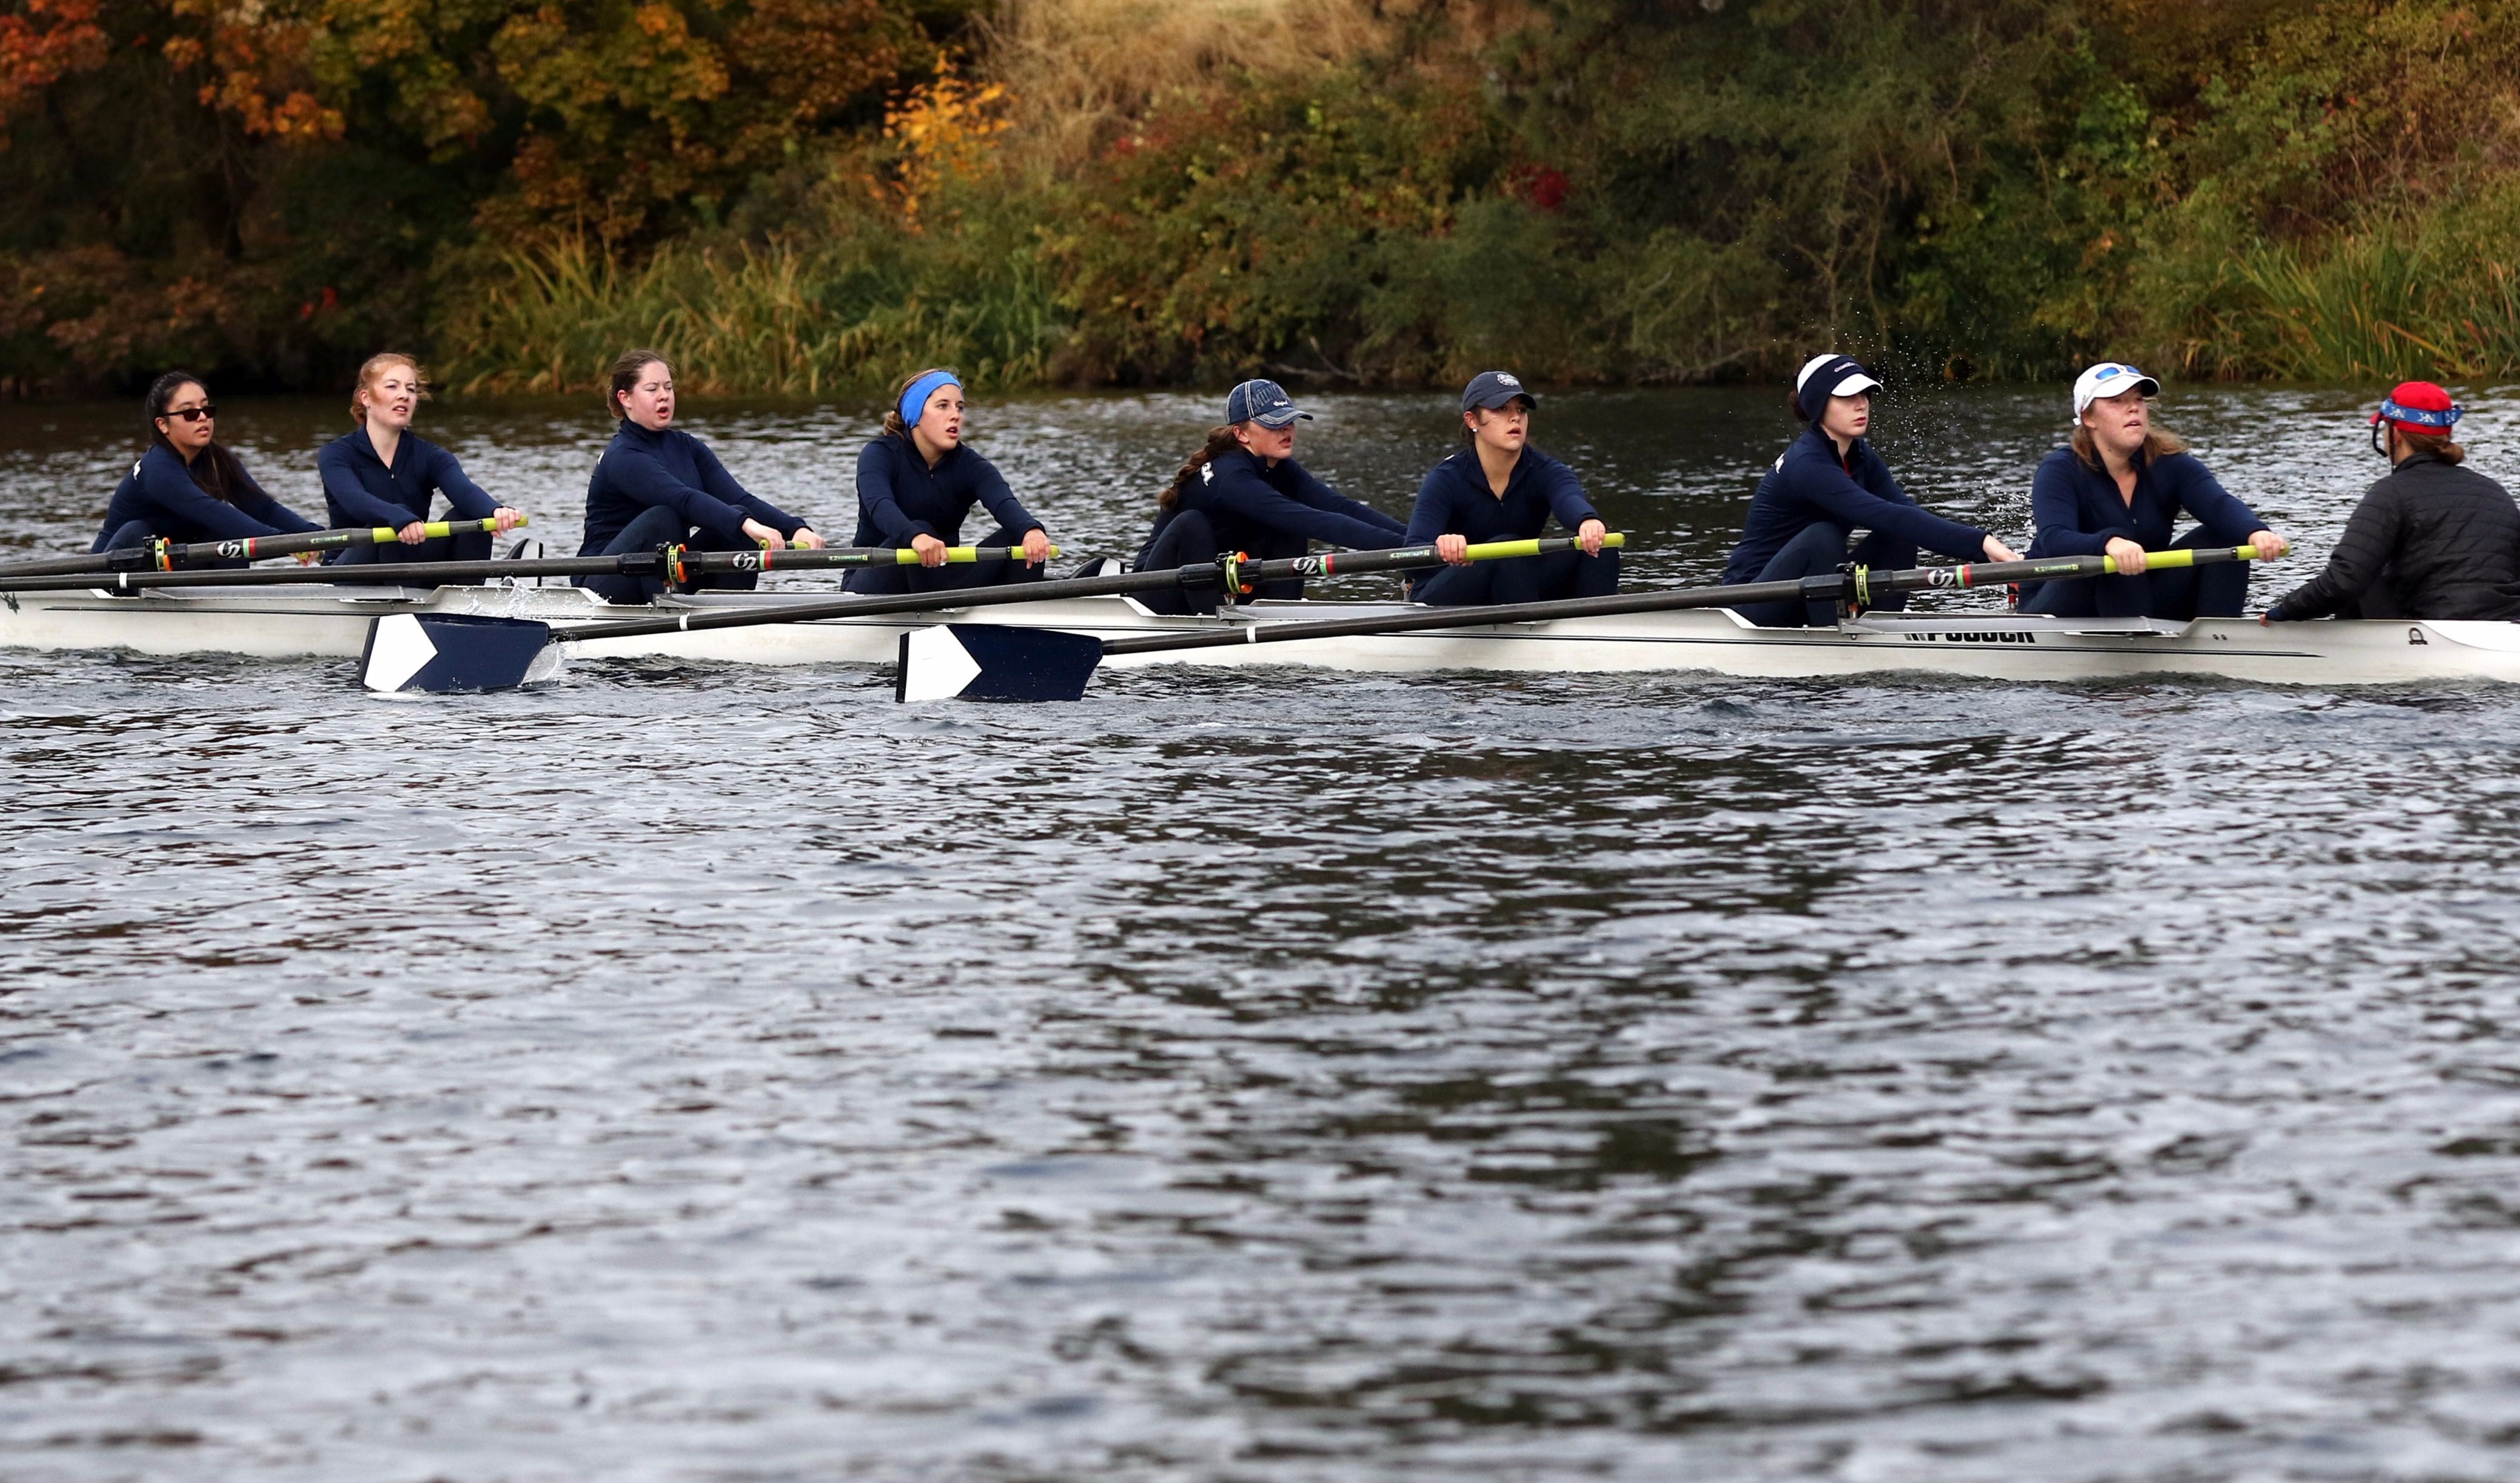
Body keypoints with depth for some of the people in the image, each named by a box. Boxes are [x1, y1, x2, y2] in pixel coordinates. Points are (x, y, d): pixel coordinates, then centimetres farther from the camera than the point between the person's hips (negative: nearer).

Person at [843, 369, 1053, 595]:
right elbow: (879, 505, -32)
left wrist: (1031, 530, -48)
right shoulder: (879, 455, -9)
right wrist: (915, 537, -55)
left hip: (940, 579, 4)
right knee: (920, 531, -34)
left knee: (1018, 538, -17)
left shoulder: (968, 465, -1)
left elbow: (1004, 503, -23)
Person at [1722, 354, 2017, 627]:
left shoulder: (1859, 457, 4)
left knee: (1901, 537, -7)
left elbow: (1908, 512, -9)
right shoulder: (1807, 464, -24)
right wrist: (1979, 543, -43)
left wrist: (1979, 549, -28)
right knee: (1823, 536, -33)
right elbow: (1885, 515, -36)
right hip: (1755, 604, -8)